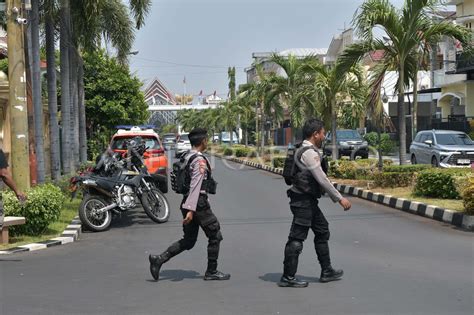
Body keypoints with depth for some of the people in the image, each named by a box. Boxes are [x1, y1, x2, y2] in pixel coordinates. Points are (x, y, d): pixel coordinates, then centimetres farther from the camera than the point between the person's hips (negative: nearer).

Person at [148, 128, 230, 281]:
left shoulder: (186, 157, 13)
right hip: (198, 204, -9)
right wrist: (190, 210, -27)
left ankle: (159, 259, 1)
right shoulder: (200, 160, -15)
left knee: (188, 241, 12)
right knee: (215, 236, 6)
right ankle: (211, 272, 12)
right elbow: (195, 185, -23)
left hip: (188, 203, 9)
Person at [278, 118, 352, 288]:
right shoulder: (309, 153, -17)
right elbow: (322, 179, -19)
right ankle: (287, 277, 0)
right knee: (297, 238, -6)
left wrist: (335, 197, 20)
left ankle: (327, 271, 25)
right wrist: (340, 198, -14)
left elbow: (320, 179, 20)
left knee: (322, 231, 17)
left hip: (309, 201, 11)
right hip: (303, 201, -11)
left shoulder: (309, 151, 15)